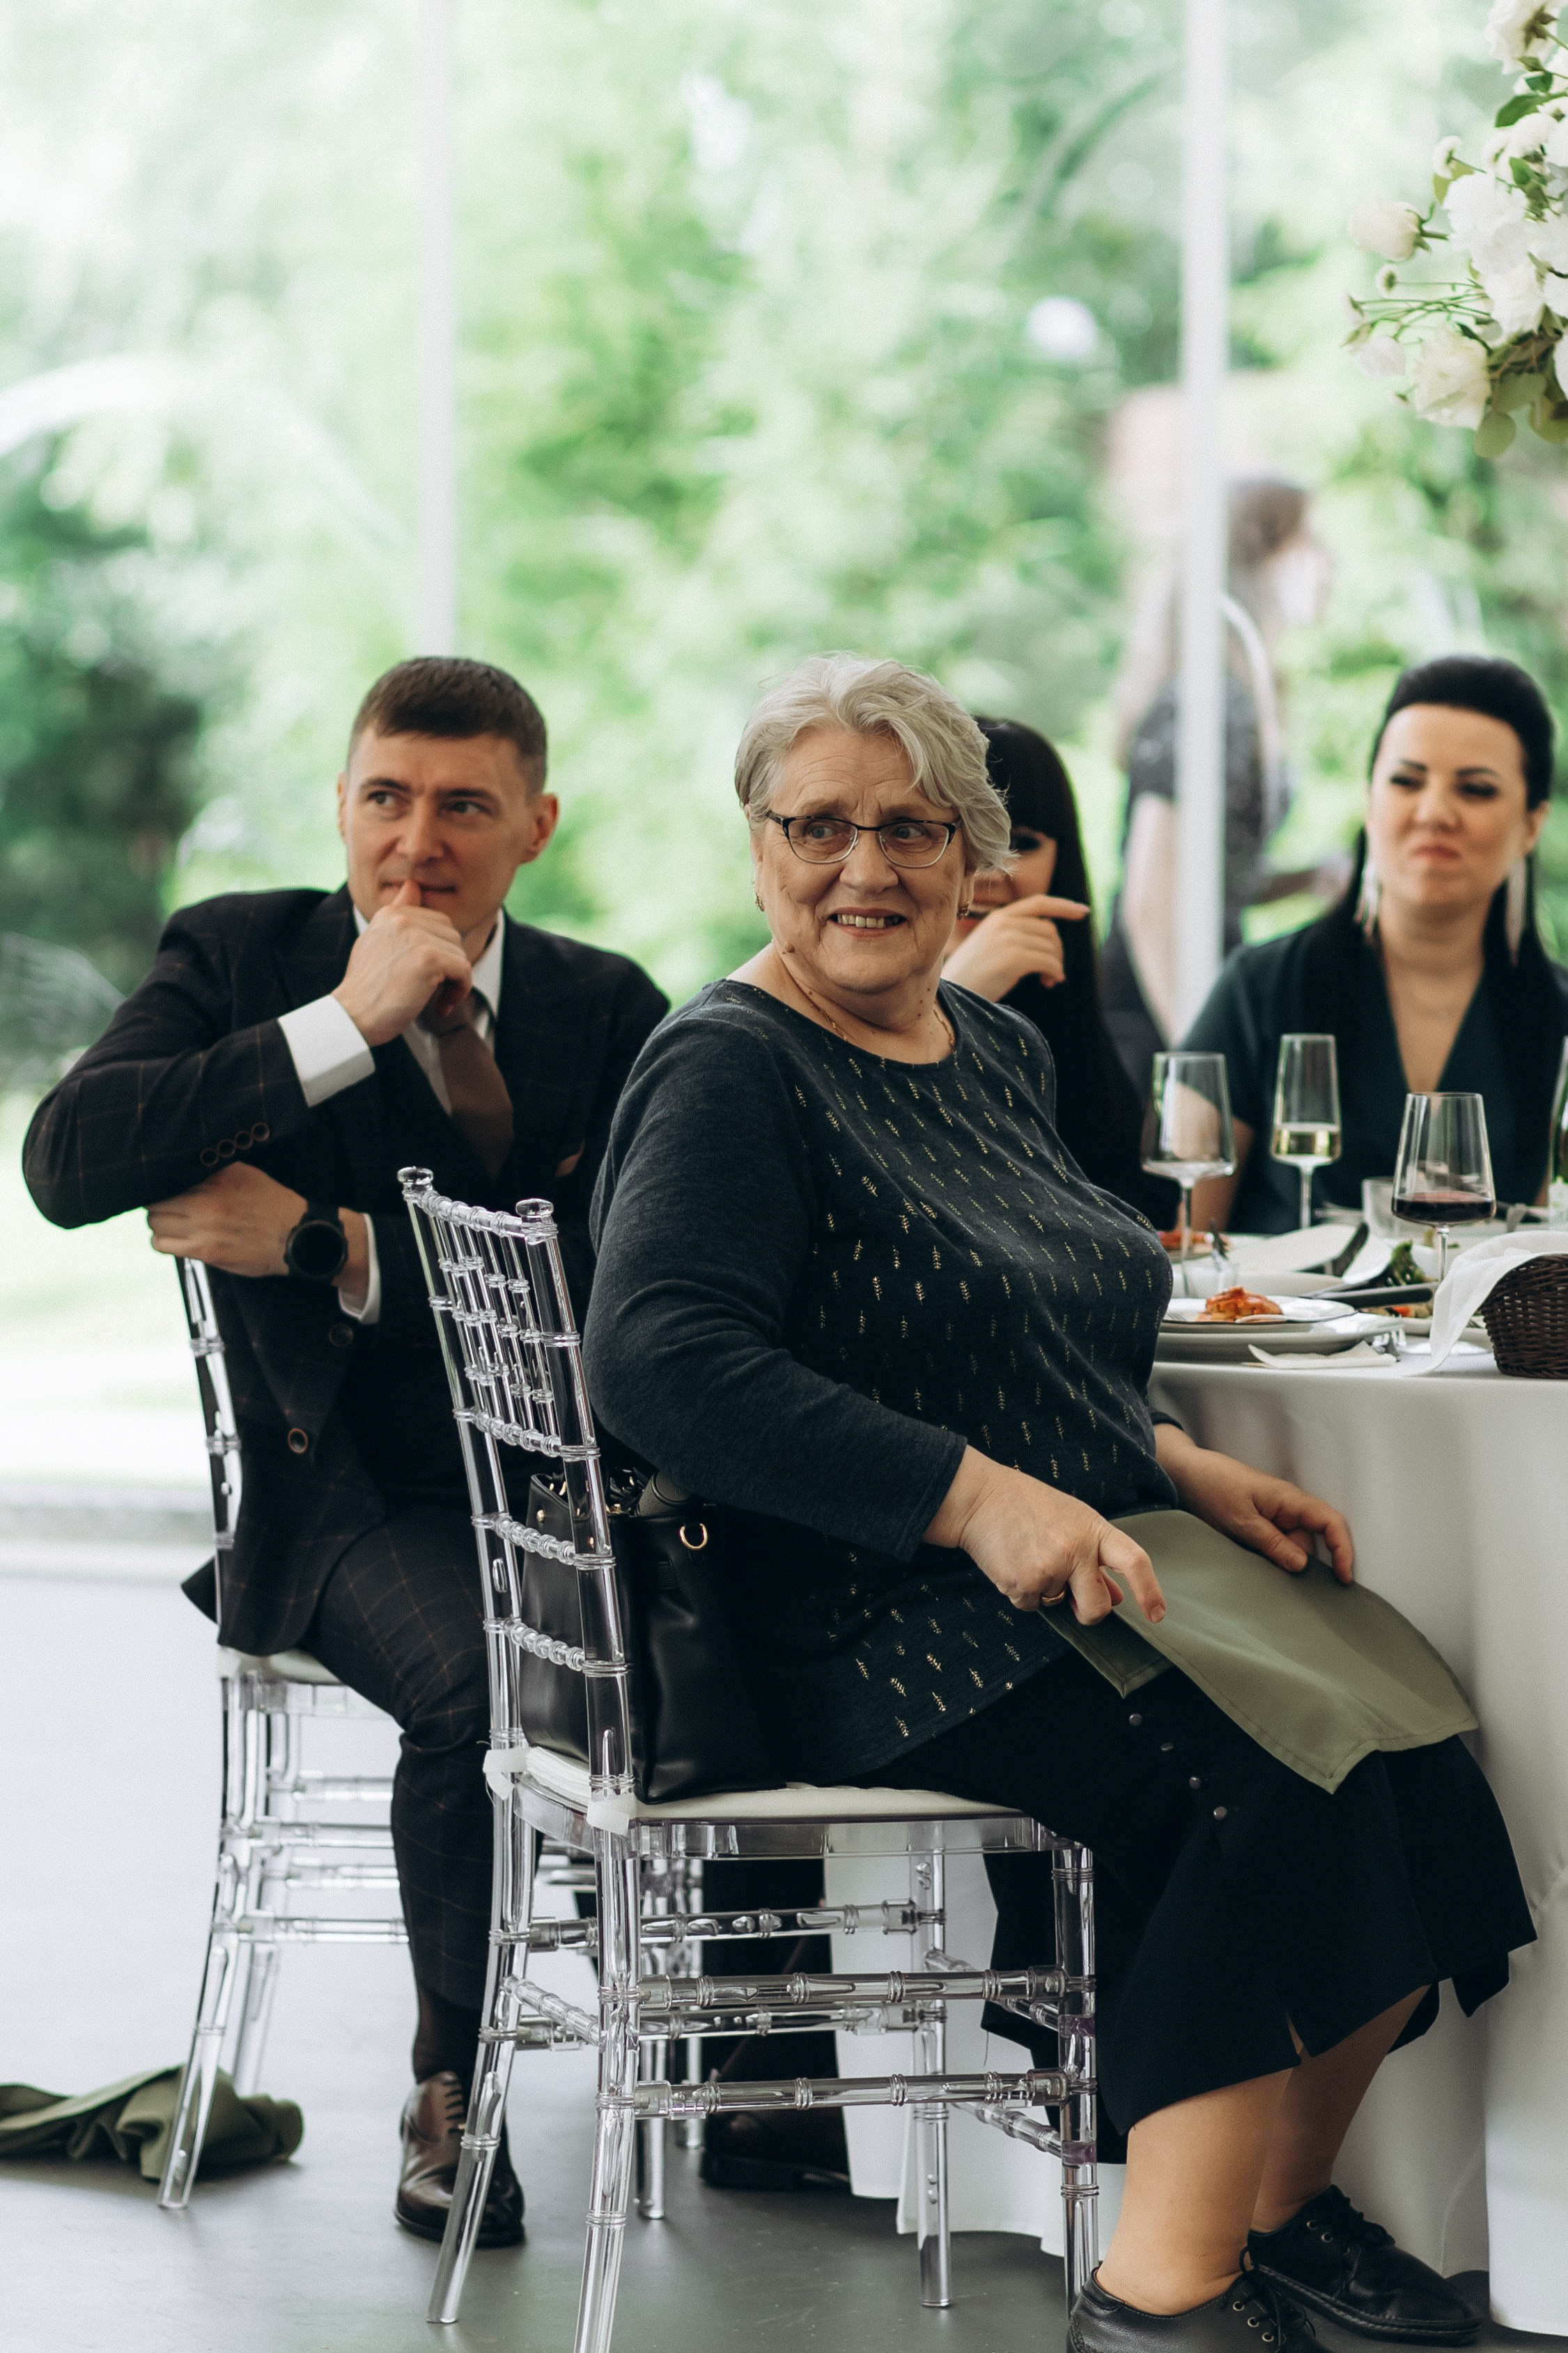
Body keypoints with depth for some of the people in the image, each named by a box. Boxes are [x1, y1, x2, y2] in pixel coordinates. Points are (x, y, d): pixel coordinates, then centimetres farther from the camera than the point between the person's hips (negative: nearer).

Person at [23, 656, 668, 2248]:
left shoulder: (606, 1010, 9)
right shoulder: (240, 957, 3)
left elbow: (620, 1281, -7)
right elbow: (69, 1162, -15)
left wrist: (326, 1248, -15)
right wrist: (343, 1025, -19)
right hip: (353, 1496, -3)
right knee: (472, 1672, -33)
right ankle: (451, 2090, -10)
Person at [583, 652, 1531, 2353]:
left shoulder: (996, 1050, 19)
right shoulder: (729, 1070, -7)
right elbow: (655, 1356, -22)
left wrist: (1179, 1472, 9)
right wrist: (975, 1499, -26)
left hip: (1083, 1565, 8)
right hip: (872, 1639, -8)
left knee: (1409, 1723, -17)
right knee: (1273, 1761, -28)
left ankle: (1277, 2206, 0)